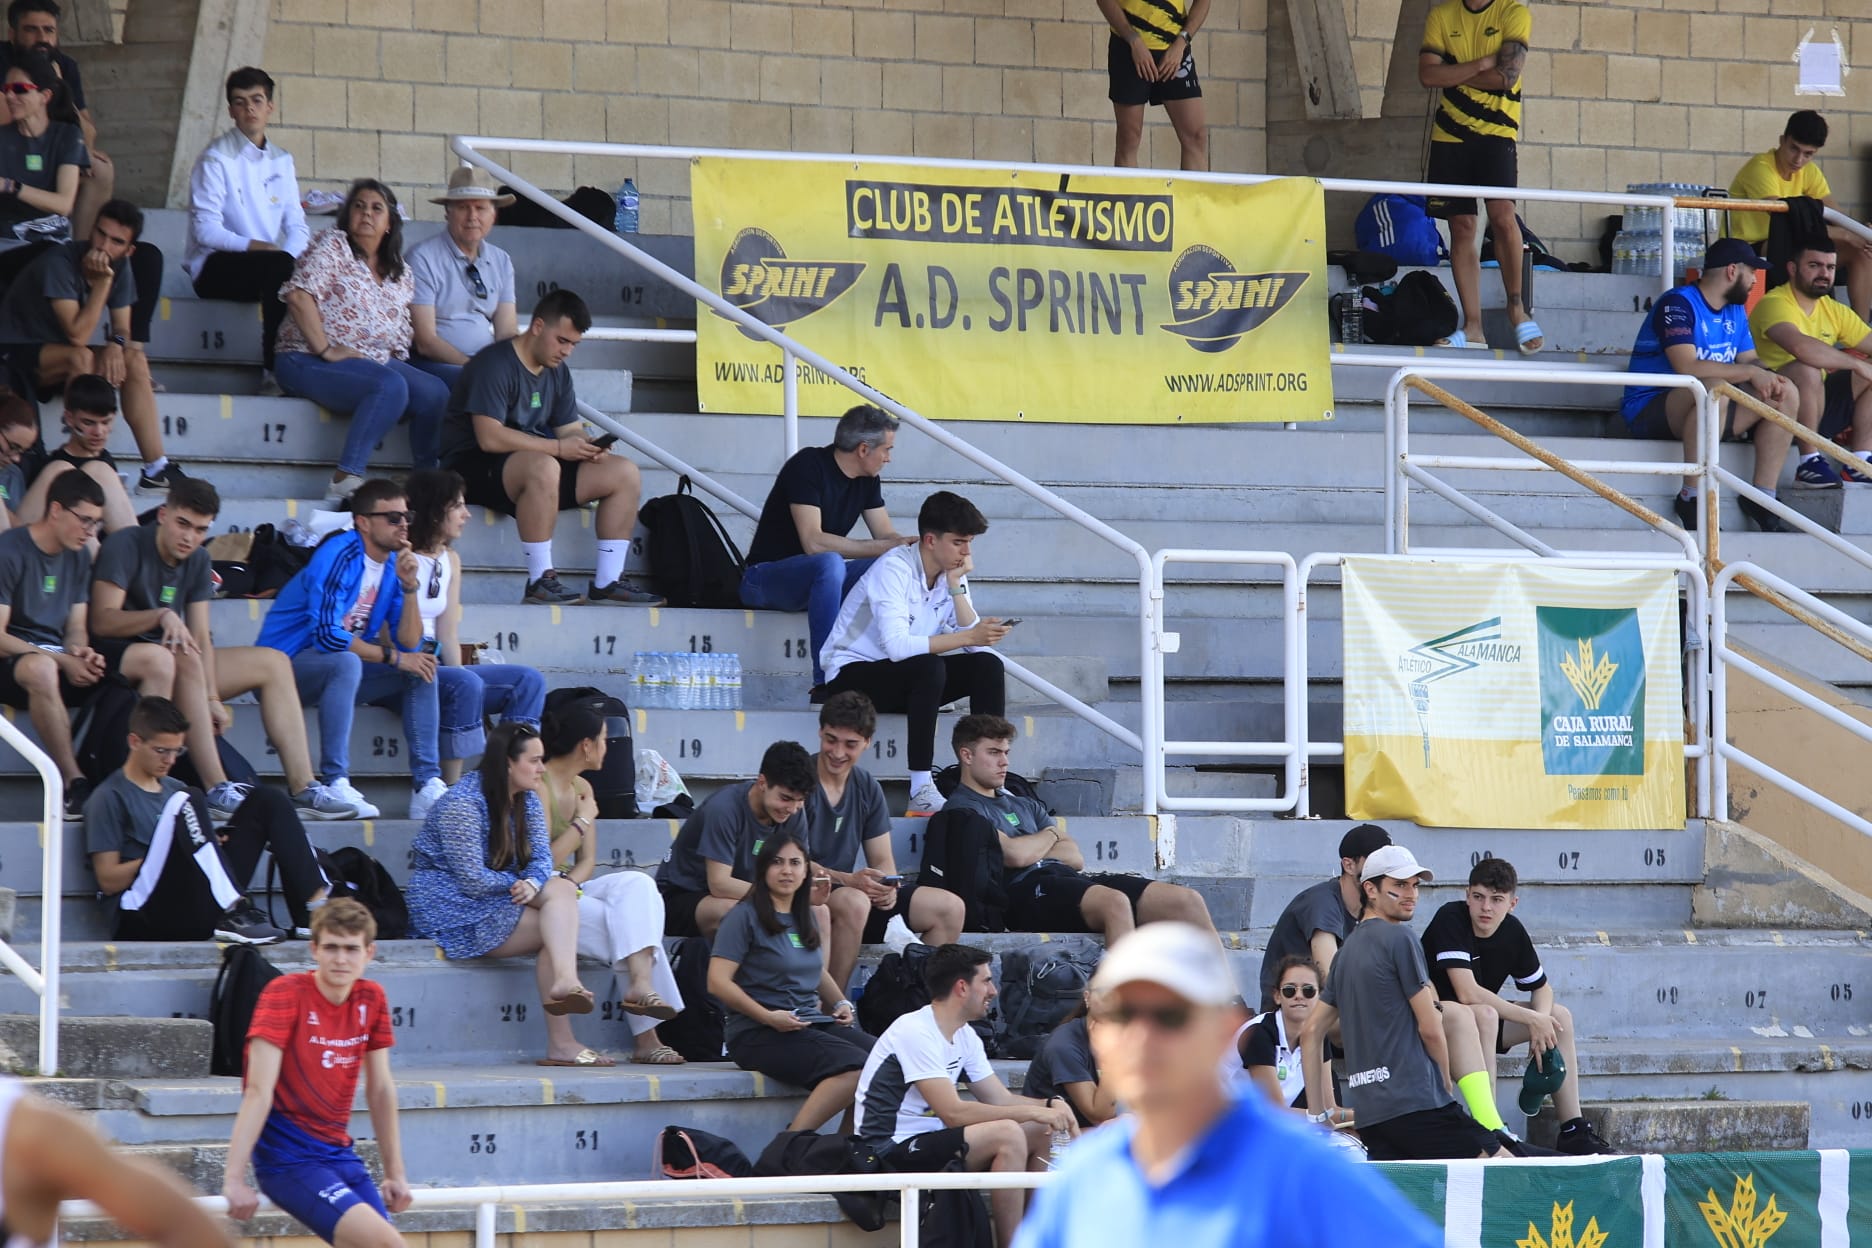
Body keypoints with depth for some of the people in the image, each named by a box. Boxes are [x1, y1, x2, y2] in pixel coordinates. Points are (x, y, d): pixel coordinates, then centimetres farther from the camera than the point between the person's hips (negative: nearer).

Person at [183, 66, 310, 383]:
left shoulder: (281, 161, 15)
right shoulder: (216, 159, -5)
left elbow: (296, 225, 9)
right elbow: (206, 230, -13)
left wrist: (292, 255, -14)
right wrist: (255, 247, -24)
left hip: (265, 270, 6)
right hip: (215, 269, -6)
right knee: (278, 264, -34)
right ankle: (272, 370, -33)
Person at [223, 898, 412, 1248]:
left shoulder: (371, 999, 6)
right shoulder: (285, 994, -13)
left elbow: (380, 1089, 14)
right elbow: (259, 1091, -19)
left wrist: (395, 1173, 15)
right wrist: (235, 1180, -24)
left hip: (340, 1154, 7)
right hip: (289, 1158, -7)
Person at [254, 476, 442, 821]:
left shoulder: (392, 565, 6)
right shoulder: (339, 556, -18)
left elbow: (409, 643, 2)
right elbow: (326, 634, -28)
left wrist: (409, 585, -11)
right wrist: (393, 657, -20)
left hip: (340, 670, 8)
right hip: (286, 664, -8)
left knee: (421, 669, -5)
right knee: (346, 662, -37)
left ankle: (427, 787, -13)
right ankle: (335, 785, -39)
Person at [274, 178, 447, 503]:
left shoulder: (402, 275, 19)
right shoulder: (332, 247, 0)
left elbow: (400, 335, 23)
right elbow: (298, 296, -14)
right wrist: (326, 350, -18)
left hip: (376, 363, 7)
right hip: (308, 363, -7)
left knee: (434, 392, -19)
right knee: (390, 386, -34)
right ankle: (346, 479, -40)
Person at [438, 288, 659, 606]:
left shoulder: (557, 372, 13)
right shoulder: (495, 364, -15)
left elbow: (570, 430, 14)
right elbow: (490, 438, -25)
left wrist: (586, 447, -12)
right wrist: (559, 448, -25)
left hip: (542, 465, 9)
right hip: (474, 468, -9)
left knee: (624, 473, -3)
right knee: (543, 467, -41)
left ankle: (607, 582, -4)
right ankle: (540, 581, -34)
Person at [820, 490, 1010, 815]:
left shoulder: (952, 573, 2)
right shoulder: (894, 569, -22)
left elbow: (973, 645, -9)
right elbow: (896, 645, -36)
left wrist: (956, 585, -14)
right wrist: (968, 637, -36)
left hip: (910, 678, 8)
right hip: (851, 676, -8)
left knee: (988, 666, -12)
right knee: (929, 667, -35)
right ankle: (921, 791, -37)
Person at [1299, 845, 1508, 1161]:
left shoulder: (1347, 949, 21)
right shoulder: (1399, 938, -4)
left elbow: (1311, 1033, 23)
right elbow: (1430, 1028, -6)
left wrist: (1318, 1114, 24)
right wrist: (1446, 1085, 11)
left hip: (1367, 1113, 9)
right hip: (1415, 1099, -9)